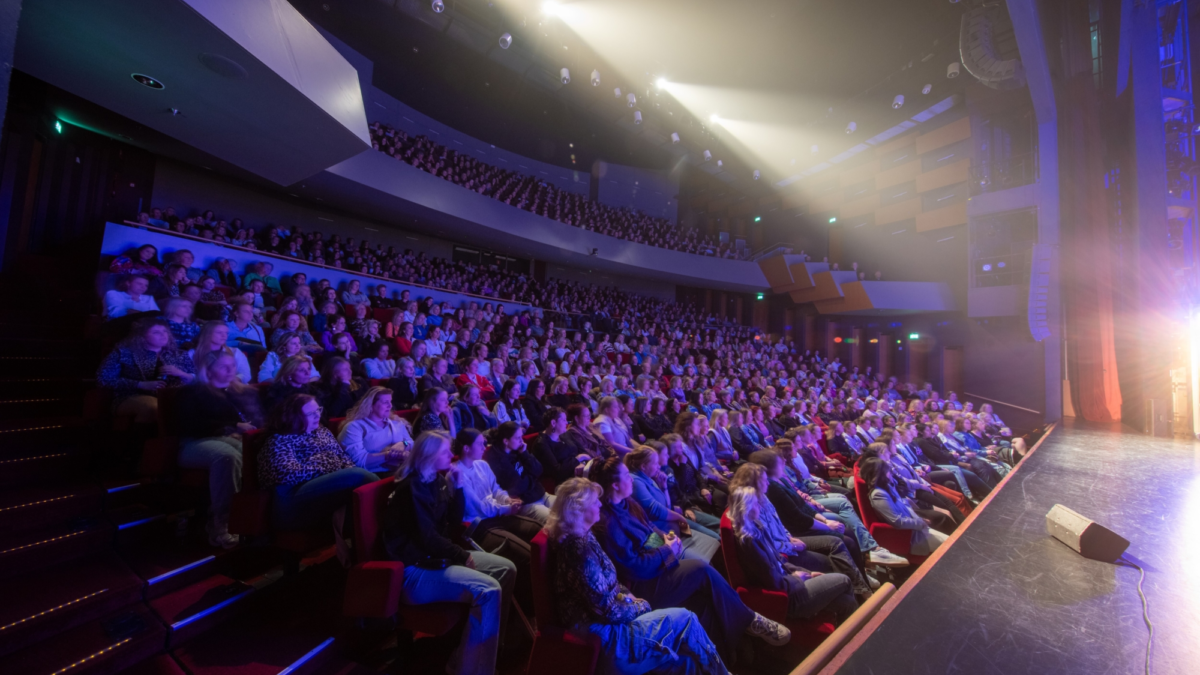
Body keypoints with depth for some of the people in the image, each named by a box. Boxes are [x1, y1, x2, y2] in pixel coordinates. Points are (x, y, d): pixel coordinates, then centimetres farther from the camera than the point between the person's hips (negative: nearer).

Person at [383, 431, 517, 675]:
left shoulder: (438, 481, 6)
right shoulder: (412, 488, -19)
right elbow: (426, 539, -20)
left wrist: (457, 487, -3)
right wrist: (463, 556, -10)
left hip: (437, 555, 9)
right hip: (416, 569, -9)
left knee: (506, 569, 2)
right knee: (488, 590, -26)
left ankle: (491, 647, 16)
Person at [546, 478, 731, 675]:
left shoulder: (579, 536, 1)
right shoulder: (580, 549, -29)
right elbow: (608, 611, -23)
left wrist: (625, 594, 2)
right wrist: (640, 606, -7)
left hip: (600, 623, 8)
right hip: (603, 636, -8)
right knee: (685, 619, 0)